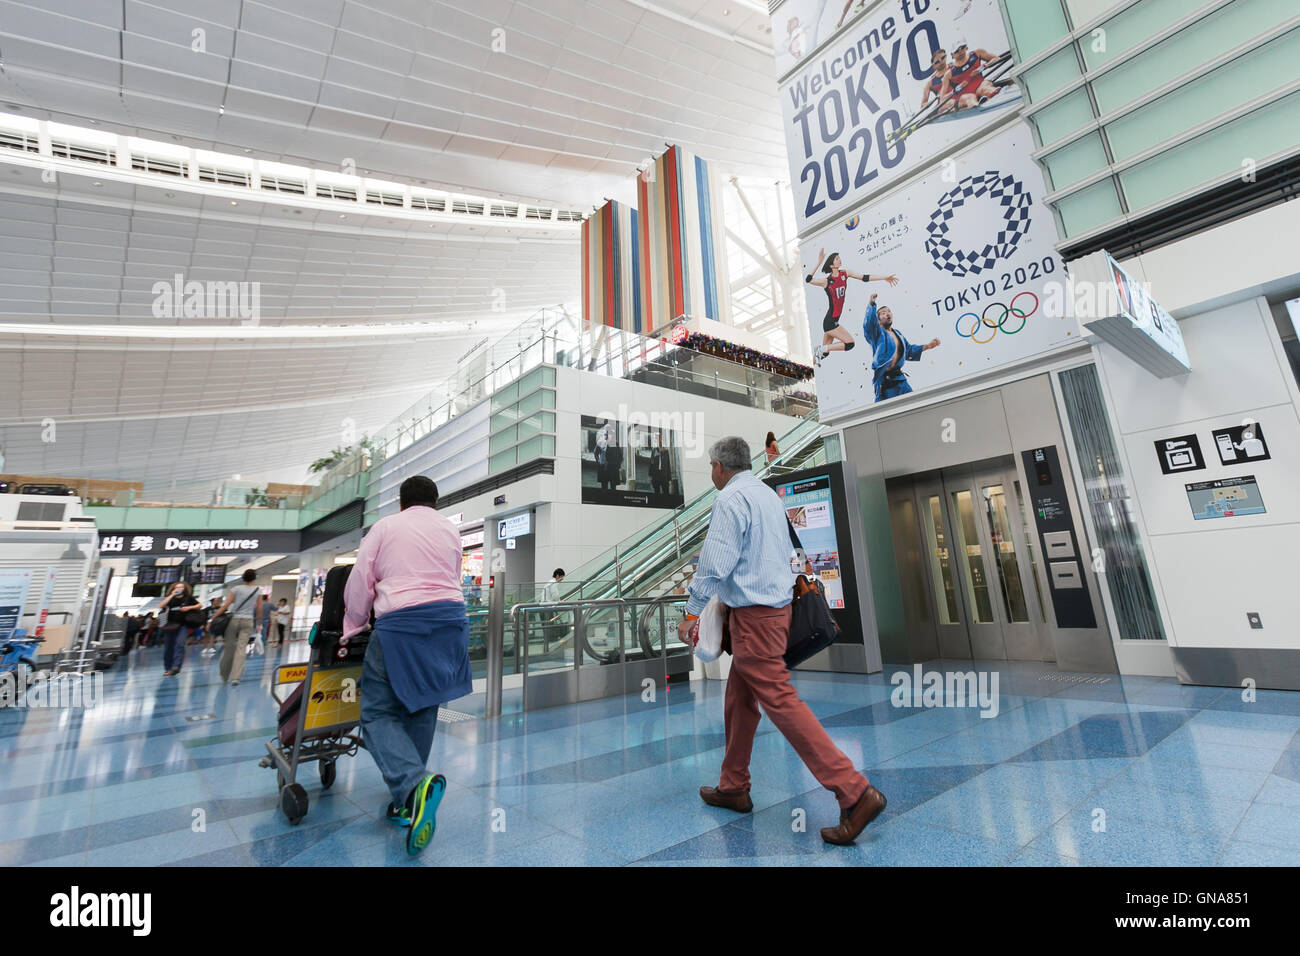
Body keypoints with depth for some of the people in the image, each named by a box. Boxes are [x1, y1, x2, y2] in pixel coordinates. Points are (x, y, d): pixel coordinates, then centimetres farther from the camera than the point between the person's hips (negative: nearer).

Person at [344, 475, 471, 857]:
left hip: (400, 624, -4)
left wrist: (353, 628, 19)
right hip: (450, 619, 4)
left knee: (379, 713, 4)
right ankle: (409, 803, 18)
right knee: (423, 711, 15)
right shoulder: (451, 530, 16)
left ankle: (414, 783, -18)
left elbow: (359, 584, 6)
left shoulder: (384, 527, 8)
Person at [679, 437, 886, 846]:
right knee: (739, 700, 17)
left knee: (780, 700, -5)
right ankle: (733, 788, 29)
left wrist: (691, 614, -11)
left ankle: (855, 793, -1)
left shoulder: (730, 498, -14)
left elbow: (715, 565, -20)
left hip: (753, 616, -10)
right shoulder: (770, 494, 14)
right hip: (777, 605, 10)